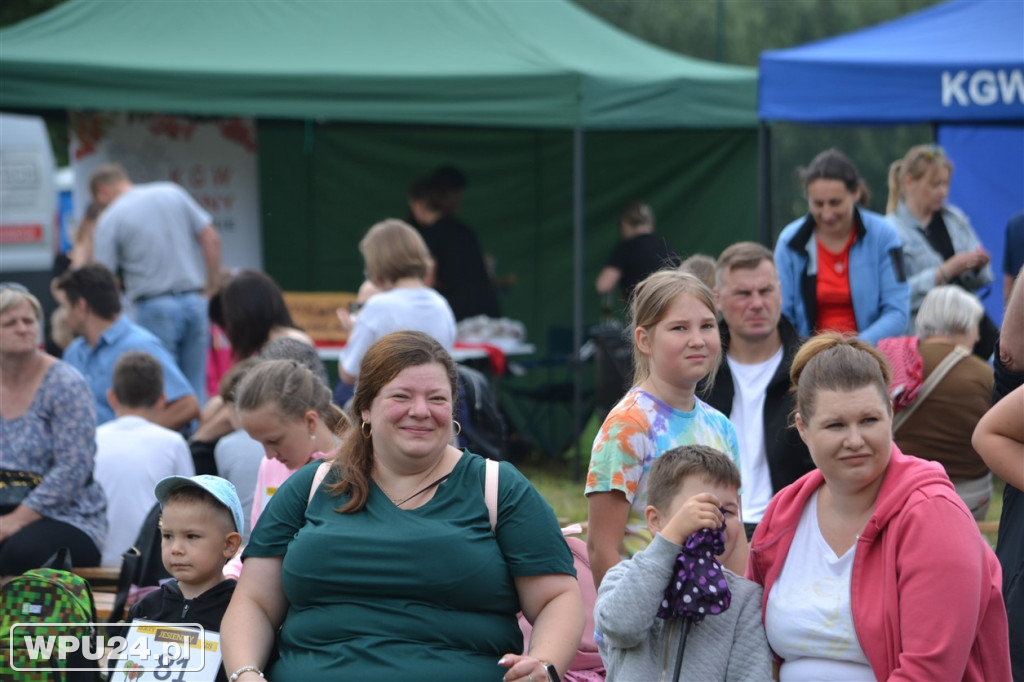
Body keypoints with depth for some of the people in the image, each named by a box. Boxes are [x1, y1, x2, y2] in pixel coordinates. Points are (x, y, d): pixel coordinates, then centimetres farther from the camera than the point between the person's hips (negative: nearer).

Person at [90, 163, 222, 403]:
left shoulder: (110, 219, -3)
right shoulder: (173, 192, 8)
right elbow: (211, 240, 6)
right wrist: (211, 288, 12)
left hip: (154, 307, -4)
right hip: (194, 301, 4)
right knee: (195, 390, 9)